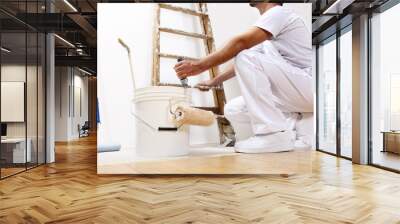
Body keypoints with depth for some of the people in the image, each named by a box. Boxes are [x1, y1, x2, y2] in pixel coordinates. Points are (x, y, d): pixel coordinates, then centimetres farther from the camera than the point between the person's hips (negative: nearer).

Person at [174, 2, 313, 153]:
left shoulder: (278, 12, -7)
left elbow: (241, 42, -21)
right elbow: (241, 65, 26)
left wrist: (200, 65, -20)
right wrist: (214, 81, 25)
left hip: (308, 87, -8)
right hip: (291, 92, 8)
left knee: (247, 58, -25)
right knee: (232, 110, 2)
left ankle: (274, 134, -25)